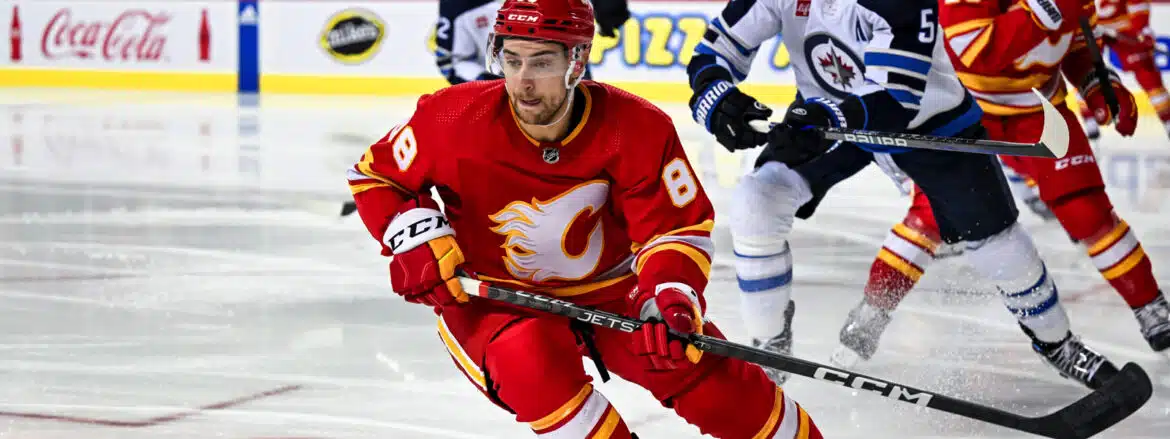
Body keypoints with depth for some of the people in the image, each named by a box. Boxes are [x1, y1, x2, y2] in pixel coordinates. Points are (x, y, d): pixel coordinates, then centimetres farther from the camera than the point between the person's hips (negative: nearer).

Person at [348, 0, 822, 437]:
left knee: (712, 374, -9)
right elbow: (375, 175, -3)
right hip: (490, 300, -1)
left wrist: (671, 300, -32)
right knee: (534, 363, -35)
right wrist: (416, 236, -21)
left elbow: (676, 229, -12)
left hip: (610, 291, 2)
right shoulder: (456, 120, -20)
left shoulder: (637, 128, -18)